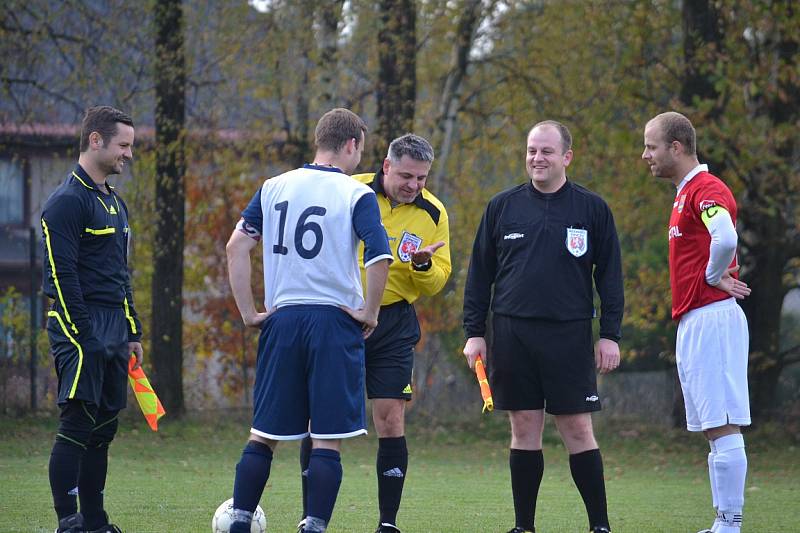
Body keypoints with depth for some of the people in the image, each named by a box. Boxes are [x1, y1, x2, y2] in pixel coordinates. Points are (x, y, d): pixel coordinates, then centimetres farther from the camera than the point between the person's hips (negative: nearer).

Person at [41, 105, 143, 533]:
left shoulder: (114, 202, 19)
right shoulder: (67, 202, -11)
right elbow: (61, 275, -16)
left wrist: (131, 333, 20)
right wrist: (83, 336, -20)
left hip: (113, 329, 9)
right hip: (80, 326, -9)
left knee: (104, 428, 9)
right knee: (77, 426, -10)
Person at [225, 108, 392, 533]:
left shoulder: (274, 187, 9)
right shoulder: (356, 194, -4)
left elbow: (236, 246, 4)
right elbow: (379, 256, -18)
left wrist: (248, 313, 6)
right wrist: (369, 313, -6)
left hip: (282, 318, 4)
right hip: (335, 320, -4)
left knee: (263, 434, 11)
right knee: (327, 440, 0)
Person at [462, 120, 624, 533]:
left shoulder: (592, 209, 4)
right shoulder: (502, 206, 8)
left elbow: (609, 276, 6)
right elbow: (479, 274, 11)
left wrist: (610, 335, 0)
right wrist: (473, 332, 6)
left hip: (569, 335, -2)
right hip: (512, 334, 2)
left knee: (577, 430, -3)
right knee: (524, 430, 5)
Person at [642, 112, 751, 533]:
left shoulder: (706, 190, -13)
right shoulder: (687, 193, 19)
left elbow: (726, 238, -32)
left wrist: (714, 276, -15)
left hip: (711, 319, -11)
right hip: (693, 322, 11)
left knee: (723, 428, -10)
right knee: (714, 431, 10)